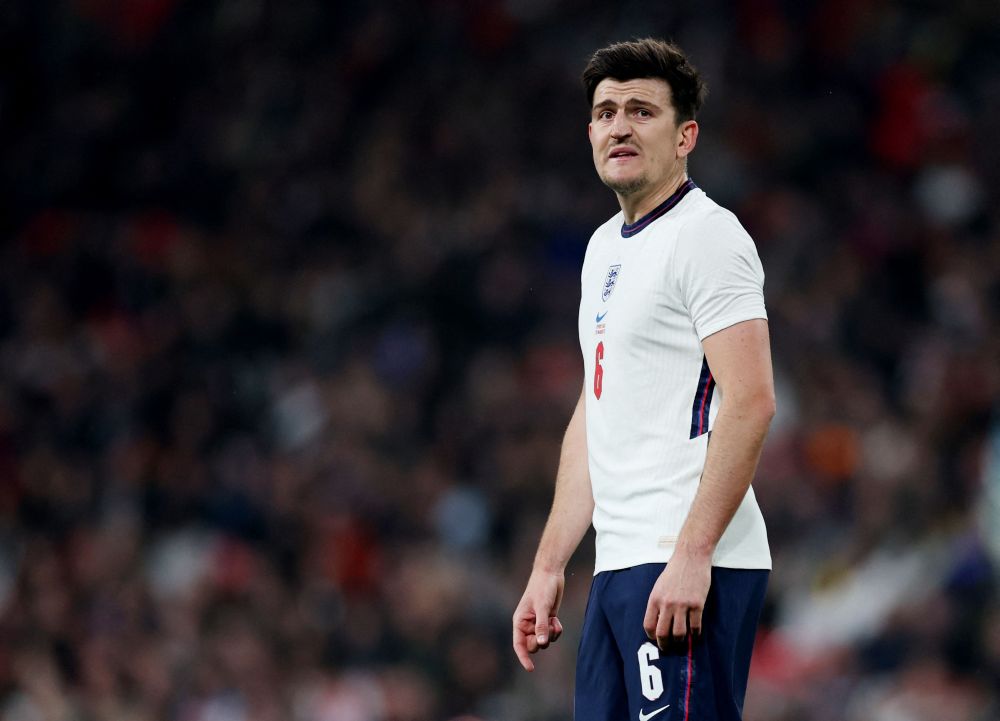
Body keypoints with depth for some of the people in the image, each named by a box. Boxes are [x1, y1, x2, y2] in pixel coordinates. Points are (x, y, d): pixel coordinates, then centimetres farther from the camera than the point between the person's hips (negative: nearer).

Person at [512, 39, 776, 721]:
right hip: (619, 565, 9)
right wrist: (548, 567, 20)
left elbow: (751, 400, -16)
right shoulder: (605, 247, 20)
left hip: (689, 572, -9)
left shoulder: (708, 235, -8)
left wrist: (692, 555, -21)